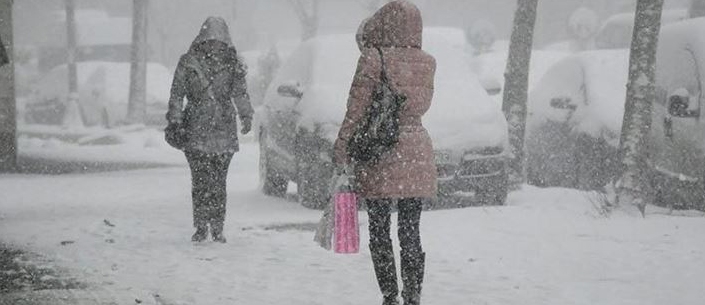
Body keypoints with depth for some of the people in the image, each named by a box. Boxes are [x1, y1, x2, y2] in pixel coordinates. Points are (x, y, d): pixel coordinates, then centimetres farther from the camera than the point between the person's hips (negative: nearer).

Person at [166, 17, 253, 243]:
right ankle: (201, 227, 3)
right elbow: (177, 94, 3)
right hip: (196, 132, -1)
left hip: (224, 133, 1)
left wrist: (246, 116, -10)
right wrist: (174, 121, -5)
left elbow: (240, 93, 6)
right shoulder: (189, 63, 1)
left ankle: (217, 228, 10)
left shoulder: (232, 65, 7)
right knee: (200, 181, -6)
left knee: (219, 181, 2)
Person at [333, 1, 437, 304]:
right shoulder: (426, 64, 4)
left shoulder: (373, 59, -10)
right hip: (417, 152, 4)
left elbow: (356, 109, -10)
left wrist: (341, 149, -2)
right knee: (410, 232, 9)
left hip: (378, 154, -4)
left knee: (379, 231, 4)